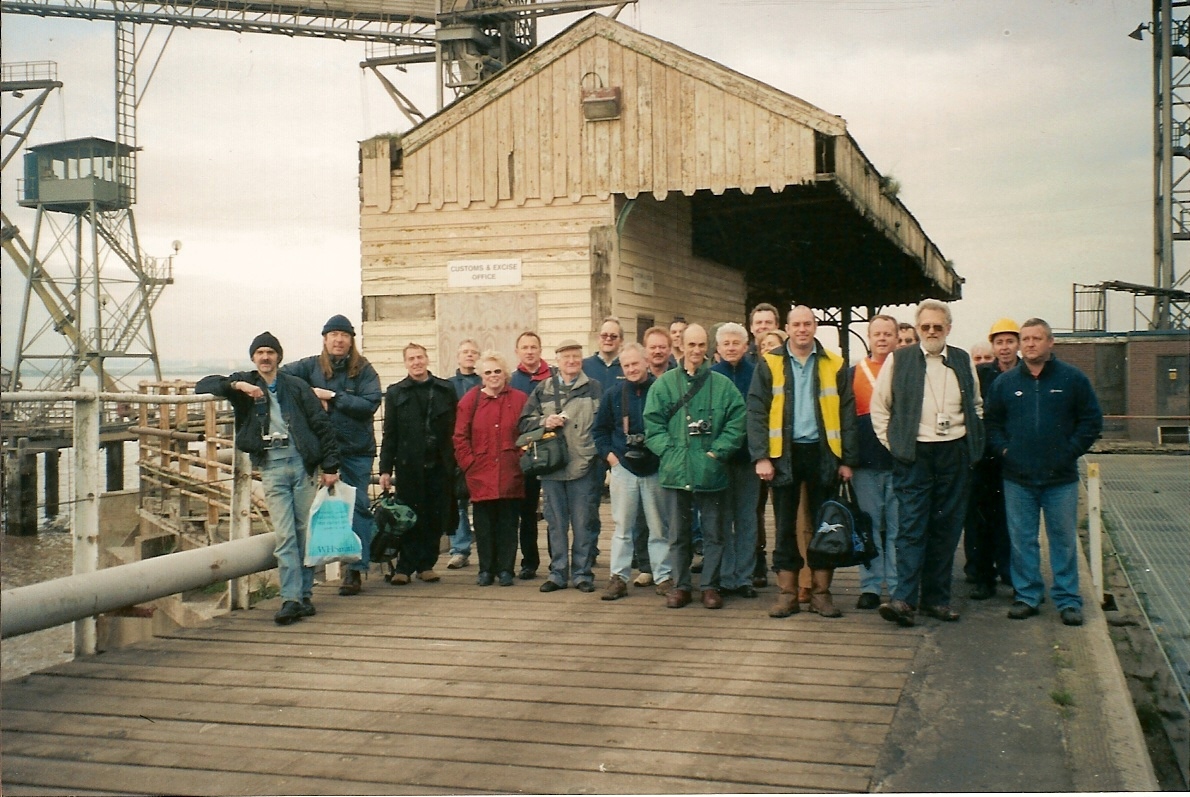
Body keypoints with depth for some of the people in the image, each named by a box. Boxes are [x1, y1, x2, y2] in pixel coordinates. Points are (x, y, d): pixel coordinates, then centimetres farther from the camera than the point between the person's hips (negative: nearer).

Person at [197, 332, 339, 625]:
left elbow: (322, 425, 7)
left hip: (302, 462, 0)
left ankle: (305, 594, 11)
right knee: (285, 535, -7)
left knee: (305, 532, 3)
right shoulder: (244, 383, 13)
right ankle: (291, 599, -9)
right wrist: (236, 385, -11)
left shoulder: (296, 387, 9)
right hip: (271, 466, 0)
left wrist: (330, 466, 0)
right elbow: (203, 386, 5)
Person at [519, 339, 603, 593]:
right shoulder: (543, 390, 12)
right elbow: (524, 422, 10)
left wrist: (598, 452, -11)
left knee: (583, 523, 3)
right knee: (556, 523, 9)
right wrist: (544, 422, -8)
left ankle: (582, 573, 12)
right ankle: (557, 573, 17)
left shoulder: (594, 388, 5)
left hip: (583, 466, -2)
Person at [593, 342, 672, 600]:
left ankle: (663, 577, 13)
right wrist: (608, 454, 1)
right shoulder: (613, 395, 5)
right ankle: (619, 577, 10)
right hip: (623, 468, 2)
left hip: (655, 469, -2)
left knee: (659, 527, 5)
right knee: (623, 527, 5)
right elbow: (599, 429, 13)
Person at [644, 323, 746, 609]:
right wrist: (670, 451, -9)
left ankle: (710, 586, 18)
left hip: (712, 472, 0)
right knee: (678, 533, 9)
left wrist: (717, 452, -10)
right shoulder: (664, 384, 4)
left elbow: (736, 422, -2)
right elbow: (652, 424, 1)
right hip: (675, 471, 0)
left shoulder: (723, 384, 2)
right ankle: (680, 586, 19)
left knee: (713, 533, 7)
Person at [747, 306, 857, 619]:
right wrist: (761, 457, -11)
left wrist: (847, 460, -2)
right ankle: (787, 593, 12)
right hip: (784, 453, -1)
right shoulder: (769, 364, 2)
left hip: (822, 453, 1)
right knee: (785, 525, 5)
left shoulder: (834, 365, 5)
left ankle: (821, 592, 14)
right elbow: (756, 412, -2)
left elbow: (847, 414, 4)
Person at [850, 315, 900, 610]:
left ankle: (899, 589, 9)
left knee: (899, 528, 2)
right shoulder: (854, 373, 10)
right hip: (866, 463, 1)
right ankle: (870, 587, 12)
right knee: (868, 527, 5)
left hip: (900, 461, -1)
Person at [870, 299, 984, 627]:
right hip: (914, 455, -3)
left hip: (955, 454, 3)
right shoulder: (899, 360, 2)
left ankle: (936, 597, 14)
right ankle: (904, 599, -10)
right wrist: (891, 442, 0)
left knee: (947, 528, 6)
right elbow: (878, 406, 7)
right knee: (912, 527, -8)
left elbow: (976, 405, 22)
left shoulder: (963, 361, 11)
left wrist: (974, 440, 12)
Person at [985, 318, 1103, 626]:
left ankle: (1068, 600, 13)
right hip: (1017, 478, 2)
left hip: (1061, 478, -2)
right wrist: (1003, 450, 0)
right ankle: (1027, 595, 17)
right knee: (1022, 540, 6)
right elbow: (991, 423, 14)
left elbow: (1092, 420, 4)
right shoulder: (1004, 382, 6)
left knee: (1064, 540, 4)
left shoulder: (1072, 379, 1)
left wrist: (1070, 451, -4)